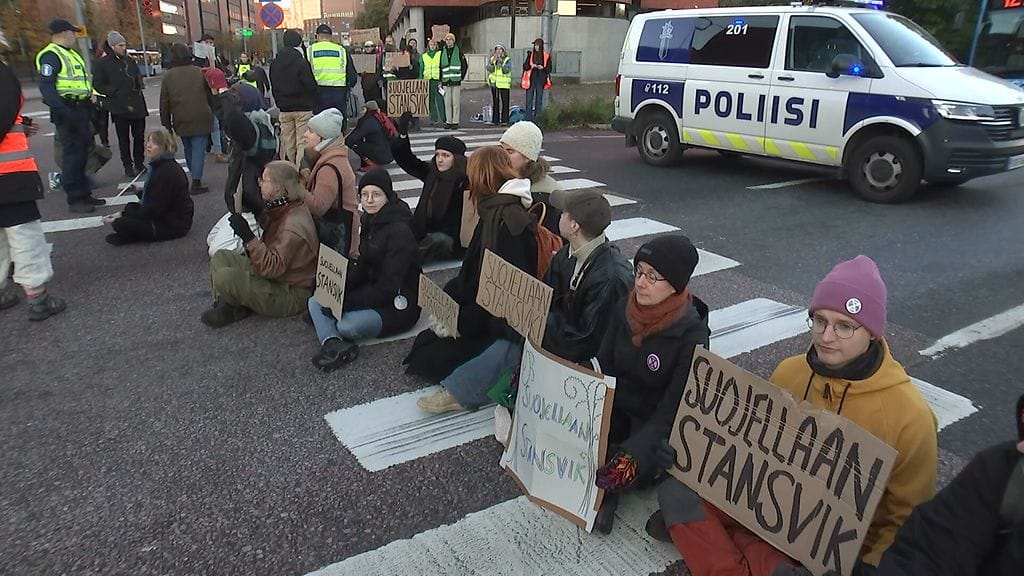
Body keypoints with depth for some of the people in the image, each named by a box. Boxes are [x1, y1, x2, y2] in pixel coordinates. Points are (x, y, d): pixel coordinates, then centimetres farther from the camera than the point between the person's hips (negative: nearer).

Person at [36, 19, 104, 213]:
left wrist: (89, 110, 20)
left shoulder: (71, 55, 20)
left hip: (81, 110, 9)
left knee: (82, 153, 14)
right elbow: (46, 87, -20)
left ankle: (83, 194, 23)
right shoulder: (50, 56, -11)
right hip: (67, 112, -9)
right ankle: (74, 199, -2)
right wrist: (63, 112, -28)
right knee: (72, 154, -7)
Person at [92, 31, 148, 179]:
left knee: (139, 136, 9)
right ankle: (128, 167, 9)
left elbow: (138, 78, 27)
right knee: (124, 138, 3)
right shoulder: (103, 63, -3)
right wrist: (114, 93, -14)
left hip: (137, 105, 5)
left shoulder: (130, 61, 13)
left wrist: (139, 85, 10)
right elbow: (98, 84, -4)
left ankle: (139, 164, 21)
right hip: (119, 107, -5)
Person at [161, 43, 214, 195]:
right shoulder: (199, 72, 0)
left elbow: (164, 102, 4)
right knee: (198, 149, -3)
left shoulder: (168, 76, 2)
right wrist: (211, 116, 16)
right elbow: (209, 96, 5)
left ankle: (195, 178, 20)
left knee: (188, 150, 17)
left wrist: (166, 124, 11)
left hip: (181, 121, 2)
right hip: (201, 119, -2)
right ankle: (196, 183, -9)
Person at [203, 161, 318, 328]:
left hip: (290, 296, -11)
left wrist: (248, 237, -34)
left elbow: (273, 268, -33)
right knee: (221, 256, 9)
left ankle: (237, 309, 5)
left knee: (224, 277, -24)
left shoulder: (293, 225, -28)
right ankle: (228, 304, -1)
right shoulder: (282, 209, 4)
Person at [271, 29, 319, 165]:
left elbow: (274, 87, 13)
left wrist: (280, 103, 19)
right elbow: (311, 85, -13)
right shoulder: (301, 62, -13)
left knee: (287, 143, 11)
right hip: (303, 108, -6)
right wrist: (316, 101, 2)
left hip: (284, 109, 6)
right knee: (303, 143, -2)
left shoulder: (274, 64, 8)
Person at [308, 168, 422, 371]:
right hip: (371, 292, 9)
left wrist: (347, 301, -24)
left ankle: (331, 342, 0)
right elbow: (360, 267, 8)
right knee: (315, 302, -2)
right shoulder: (369, 222, 7)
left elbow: (389, 287, -23)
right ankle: (333, 344, -25)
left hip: (397, 304, -9)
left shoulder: (400, 232, -21)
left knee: (347, 325, -32)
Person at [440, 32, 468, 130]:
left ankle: (455, 122, 1)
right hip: (445, 81, 3)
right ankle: (448, 122, 10)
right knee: (447, 103, 4)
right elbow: (439, 67, 17)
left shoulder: (458, 51, 4)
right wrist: (440, 80, 9)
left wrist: (461, 77, 0)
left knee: (456, 103, -3)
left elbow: (465, 66, 7)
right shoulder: (442, 52, 11)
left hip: (456, 81, -3)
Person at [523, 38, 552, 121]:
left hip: (540, 81, 0)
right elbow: (525, 66, 6)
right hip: (531, 80, 0)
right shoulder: (531, 54, 6)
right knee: (529, 100, -2)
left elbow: (549, 69, 5)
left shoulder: (546, 56, 4)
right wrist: (531, 66, -14)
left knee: (539, 100, 2)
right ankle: (528, 119, 1)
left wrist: (542, 68, -14)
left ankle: (537, 119, 7)